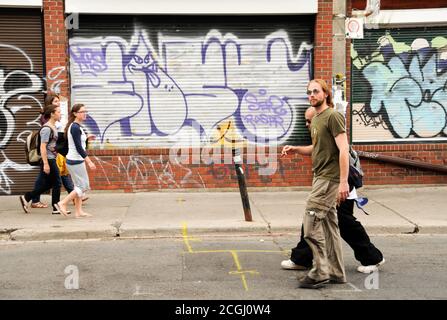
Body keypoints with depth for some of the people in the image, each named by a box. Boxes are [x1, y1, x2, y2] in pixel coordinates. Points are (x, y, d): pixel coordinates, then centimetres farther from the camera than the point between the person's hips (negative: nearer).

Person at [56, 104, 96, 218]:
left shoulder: (76, 127, 12)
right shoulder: (75, 128, -18)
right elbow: (78, 147, -21)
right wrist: (89, 162, -21)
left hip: (76, 160, 10)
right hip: (76, 161, -10)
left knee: (80, 186, 12)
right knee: (83, 186, -5)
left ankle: (78, 211, 15)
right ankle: (62, 203, -1)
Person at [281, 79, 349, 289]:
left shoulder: (333, 116, -11)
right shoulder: (316, 120, 17)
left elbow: (343, 150, -17)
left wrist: (344, 182, -23)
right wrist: (294, 149, 10)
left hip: (330, 179, -9)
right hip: (320, 177, 9)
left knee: (311, 223, -10)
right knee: (328, 225, 11)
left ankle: (320, 273, -2)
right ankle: (336, 273, 18)